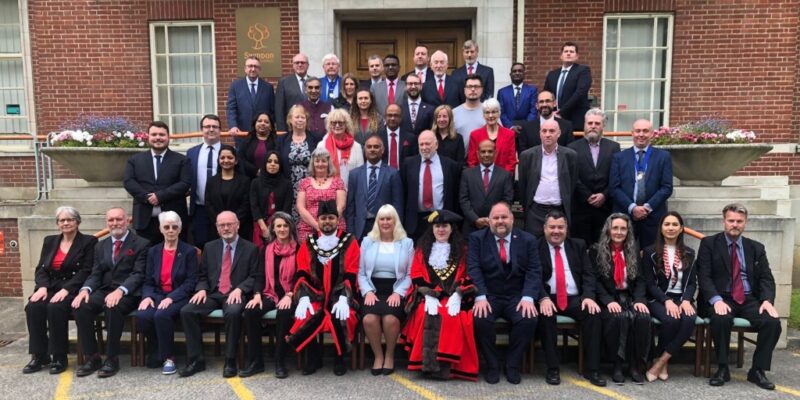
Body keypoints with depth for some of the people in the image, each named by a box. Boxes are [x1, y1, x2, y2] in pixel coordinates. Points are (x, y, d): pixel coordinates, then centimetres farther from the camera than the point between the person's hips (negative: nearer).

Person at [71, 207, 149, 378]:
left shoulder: (140, 244, 0)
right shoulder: (101, 246, 19)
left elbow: (138, 274, -10)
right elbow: (95, 274, 12)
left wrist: (120, 290, -27)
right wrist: (85, 289, -10)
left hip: (128, 293, -5)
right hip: (104, 291, 5)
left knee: (113, 307, -36)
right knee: (80, 307, -23)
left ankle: (112, 359, -21)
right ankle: (92, 357, -11)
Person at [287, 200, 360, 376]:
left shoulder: (349, 242, 1)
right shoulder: (308, 242, 8)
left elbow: (351, 275, -7)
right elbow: (302, 274, 1)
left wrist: (343, 299, -21)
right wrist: (303, 298, -15)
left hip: (339, 296, -2)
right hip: (315, 295, 2)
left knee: (341, 317, -31)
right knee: (304, 317, -26)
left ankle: (339, 357, -1)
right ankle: (314, 357, 2)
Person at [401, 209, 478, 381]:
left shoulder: (461, 249, 12)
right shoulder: (422, 248, 13)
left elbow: (466, 276, 3)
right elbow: (417, 276, 3)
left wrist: (457, 296, -14)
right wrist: (429, 296, -13)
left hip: (453, 296, 0)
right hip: (428, 295, 1)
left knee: (452, 317, -32)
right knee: (427, 316, -31)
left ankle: (446, 364, -27)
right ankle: (428, 363, -27)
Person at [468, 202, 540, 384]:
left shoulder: (528, 239, 6)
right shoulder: (477, 238, 2)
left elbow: (534, 271, -2)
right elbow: (474, 269, -7)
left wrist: (528, 297, -18)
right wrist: (480, 297, -21)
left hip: (517, 296, 1)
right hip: (489, 296, -1)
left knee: (529, 319, -27)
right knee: (481, 319, -30)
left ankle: (513, 365, -5)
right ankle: (492, 365, -7)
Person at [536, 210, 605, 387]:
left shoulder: (578, 245, 13)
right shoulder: (536, 248, 4)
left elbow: (588, 274, 6)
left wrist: (588, 296, -13)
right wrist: (543, 298, -23)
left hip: (575, 298, 2)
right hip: (548, 298, -2)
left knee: (594, 313, -26)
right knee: (545, 314, -33)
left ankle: (592, 369, -16)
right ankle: (552, 368, -19)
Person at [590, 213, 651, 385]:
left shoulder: (634, 250, 15)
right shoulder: (596, 251, 4)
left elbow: (640, 279, 9)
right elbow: (596, 280, -4)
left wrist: (639, 300, -9)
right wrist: (608, 301, -18)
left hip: (630, 297, 3)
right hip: (608, 299, -3)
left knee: (643, 317, -29)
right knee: (619, 317, -34)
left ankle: (636, 366, -16)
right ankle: (617, 365, -19)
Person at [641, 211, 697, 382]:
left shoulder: (689, 253, 14)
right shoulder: (650, 252, 4)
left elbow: (692, 282, 8)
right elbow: (649, 283, -2)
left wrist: (686, 300, -12)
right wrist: (667, 301, -18)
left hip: (682, 299, 3)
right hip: (658, 299, -3)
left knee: (689, 320, -31)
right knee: (671, 320, -34)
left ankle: (661, 362, -21)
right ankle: (663, 362, -9)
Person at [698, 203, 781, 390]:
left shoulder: (756, 248, 15)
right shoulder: (709, 243, 3)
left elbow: (766, 278, 8)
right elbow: (704, 276, -6)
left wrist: (767, 300, -13)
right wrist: (716, 300, -22)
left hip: (750, 300, 3)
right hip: (722, 299, -3)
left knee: (773, 322, -25)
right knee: (721, 319, -35)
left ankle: (757, 370, -6)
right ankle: (723, 368, -15)